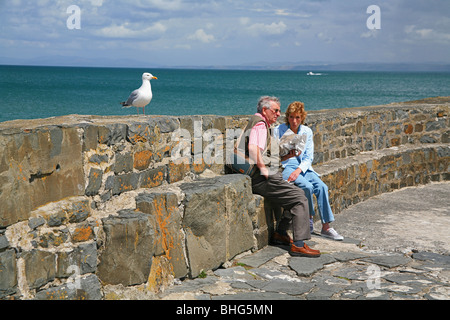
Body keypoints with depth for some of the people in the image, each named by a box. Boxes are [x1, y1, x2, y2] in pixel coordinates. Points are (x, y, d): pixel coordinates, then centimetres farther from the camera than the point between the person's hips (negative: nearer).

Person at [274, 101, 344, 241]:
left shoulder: (307, 132, 7)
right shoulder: (279, 131, -2)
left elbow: (309, 157, 3)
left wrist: (298, 171, -15)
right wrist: (288, 156, -21)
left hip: (303, 167, 4)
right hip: (285, 167, -4)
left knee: (321, 186, -20)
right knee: (307, 186, -29)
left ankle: (326, 227, -15)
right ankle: (308, 219, -5)